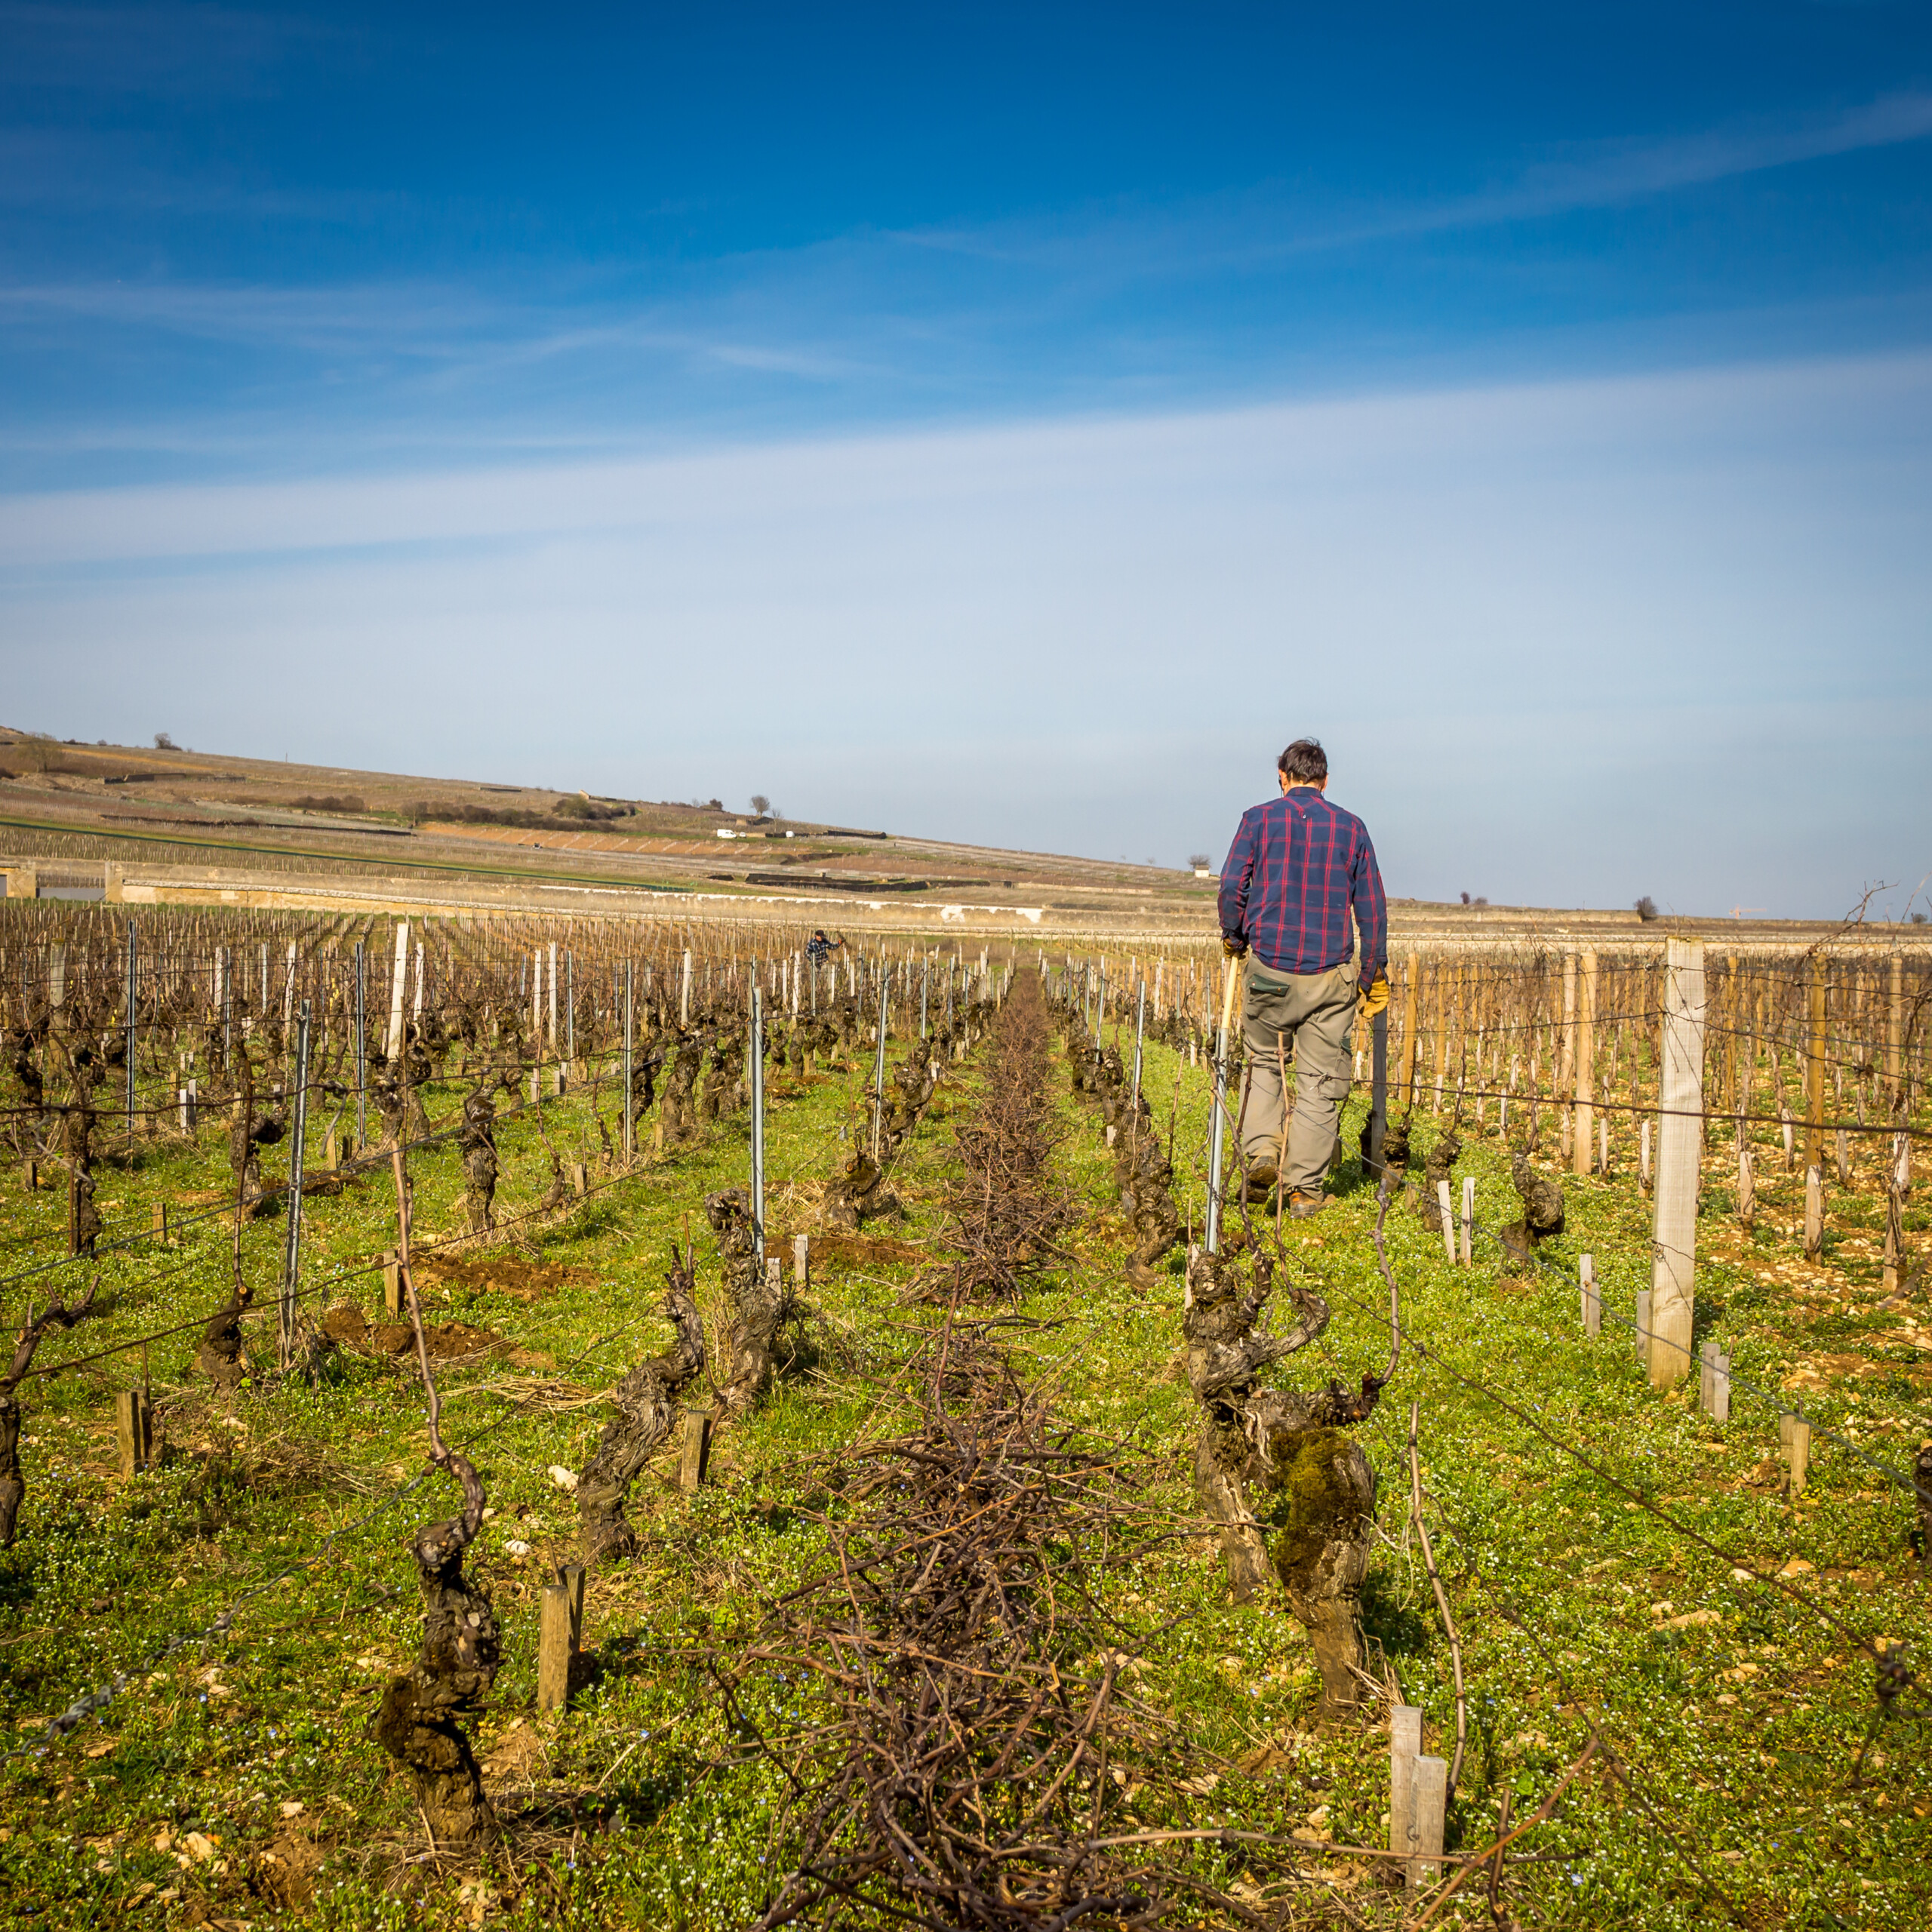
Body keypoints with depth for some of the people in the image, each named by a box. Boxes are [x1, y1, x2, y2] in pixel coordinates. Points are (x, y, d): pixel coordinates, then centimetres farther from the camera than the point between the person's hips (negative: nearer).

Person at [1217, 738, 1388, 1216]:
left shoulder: (1259, 819, 2)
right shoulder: (1351, 828, 6)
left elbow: (1231, 886, -2)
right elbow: (1372, 908, 5)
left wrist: (1233, 938, 16)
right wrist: (1373, 976, 12)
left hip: (1270, 966, 0)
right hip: (1331, 974, 0)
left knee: (1263, 1063, 19)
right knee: (1320, 1082, 5)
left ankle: (1260, 1153, 0)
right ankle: (1305, 1190, 7)